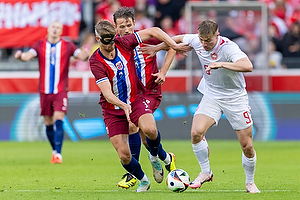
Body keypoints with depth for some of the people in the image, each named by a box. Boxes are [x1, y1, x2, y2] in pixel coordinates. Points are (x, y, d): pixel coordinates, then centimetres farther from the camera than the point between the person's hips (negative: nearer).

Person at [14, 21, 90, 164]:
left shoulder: (67, 46, 2)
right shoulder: (40, 45, 5)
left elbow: (81, 55, -10)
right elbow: (29, 55, -10)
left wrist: (85, 55, -35)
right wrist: (21, 56, -34)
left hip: (61, 91, -2)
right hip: (45, 91, 2)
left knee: (58, 120, -15)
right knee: (48, 123, 8)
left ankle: (58, 154, -18)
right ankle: (54, 150, 28)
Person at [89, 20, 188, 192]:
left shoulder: (123, 43, -10)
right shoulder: (96, 62, -19)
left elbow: (153, 31, 0)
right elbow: (107, 94, -29)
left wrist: (174, 45, -8)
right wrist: (123, 106, -47)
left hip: (136, 99, 1)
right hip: (113, 109, -1)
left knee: (150, 129, -30)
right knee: (124, 155, -6)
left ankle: (155, 156, 4)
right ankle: (143, 180, 24)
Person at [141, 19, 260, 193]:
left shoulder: (229, 48, -28)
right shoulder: (196, 41, -11)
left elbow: (248, 66, -45)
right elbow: (178, 39, 12)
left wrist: (221, 64, -53)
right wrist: (157, 48, 19)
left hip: (235, 98, -4)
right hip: (211, 95, 4)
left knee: (247, 147, -2)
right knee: (196, 132, -19)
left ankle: (250, 182, 23)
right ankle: (206, 172, 3)